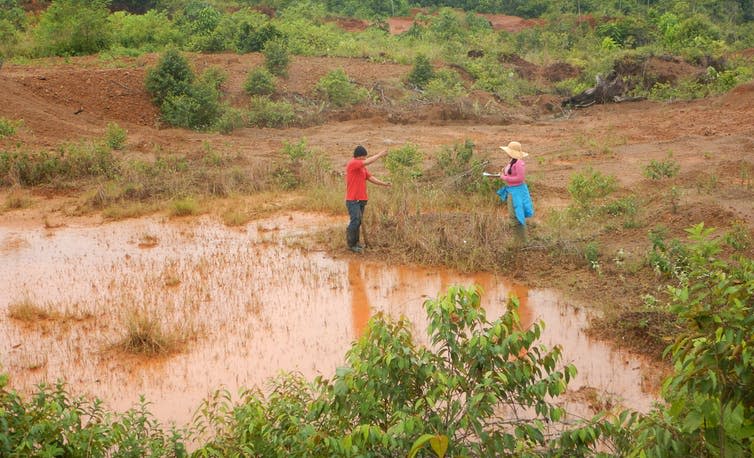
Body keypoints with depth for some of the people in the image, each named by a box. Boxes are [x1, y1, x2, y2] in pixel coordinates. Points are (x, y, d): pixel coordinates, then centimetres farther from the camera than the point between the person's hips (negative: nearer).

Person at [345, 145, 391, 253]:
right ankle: (351, 244, -6)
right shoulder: (352, 164, -11)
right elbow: (367, 162, -21)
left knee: (358, 222, 9)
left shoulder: (362, 167, 15)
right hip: (352, 200, -8)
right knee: (355, 221, -13)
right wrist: (380, 155, -12)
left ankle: (355, 242, 16)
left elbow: (371, 178, 12)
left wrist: (384, 184, 2)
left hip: (361, 199, 8)